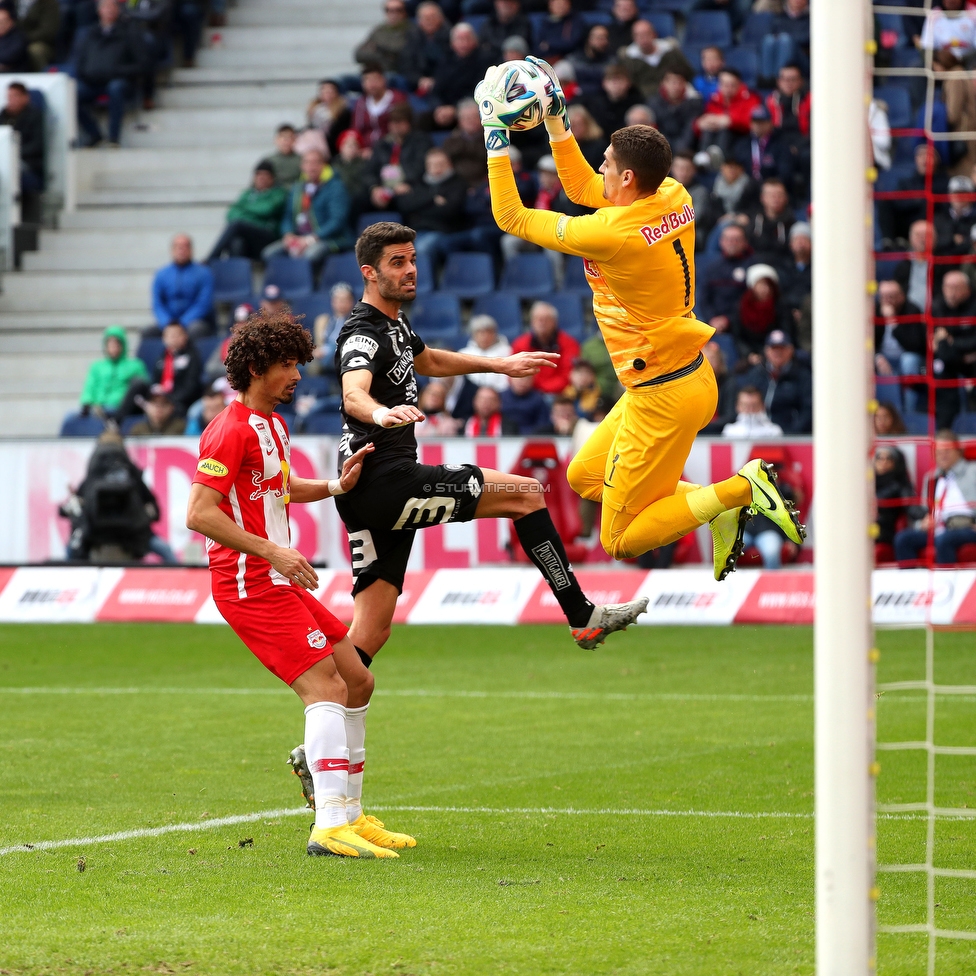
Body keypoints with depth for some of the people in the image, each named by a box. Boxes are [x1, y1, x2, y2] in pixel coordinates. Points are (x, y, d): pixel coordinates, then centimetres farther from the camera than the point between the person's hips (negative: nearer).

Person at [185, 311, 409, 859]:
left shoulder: (273, 425, 17)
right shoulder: (232, 431, -14)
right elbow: (200, 513, -21)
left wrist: (335, 487, 18)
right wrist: (272, 551, -24)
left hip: (280, 582, 10)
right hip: (251, 586, -10)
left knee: (358, 682, 12)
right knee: (325, 688, -19)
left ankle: (350, 814, 20)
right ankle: (330, 825, -26)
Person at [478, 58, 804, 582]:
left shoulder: (612, 233, -26)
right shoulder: (674, 198, -2)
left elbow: (510, 217, -15)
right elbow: (581, 188, 16)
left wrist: (495, 133, -10)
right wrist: (555, 120, 13)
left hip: (663, 400, -9)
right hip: (691, 377, 9)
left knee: (620, 541, 3)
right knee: (583, 477, 25)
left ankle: (740, 489, -8)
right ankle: (713, 501, 13)